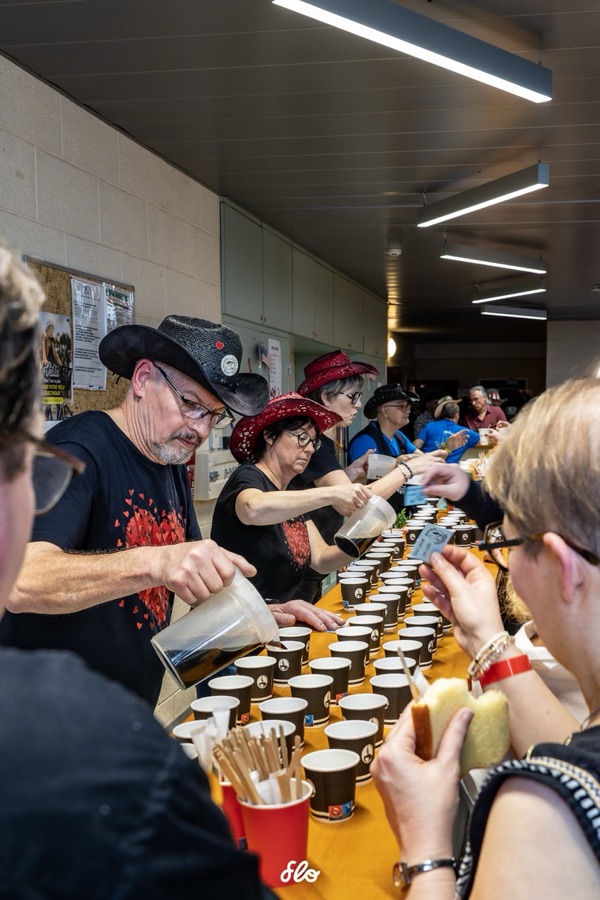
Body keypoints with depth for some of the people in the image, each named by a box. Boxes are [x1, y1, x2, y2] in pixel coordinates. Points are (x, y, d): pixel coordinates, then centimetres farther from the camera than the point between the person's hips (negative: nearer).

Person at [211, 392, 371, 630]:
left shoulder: (292, 495, 15)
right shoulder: (247, 478, -9)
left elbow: (321, 559, 8)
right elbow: (253, 509, -34)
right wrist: (331, 494, -36)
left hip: (283, 617, 8)